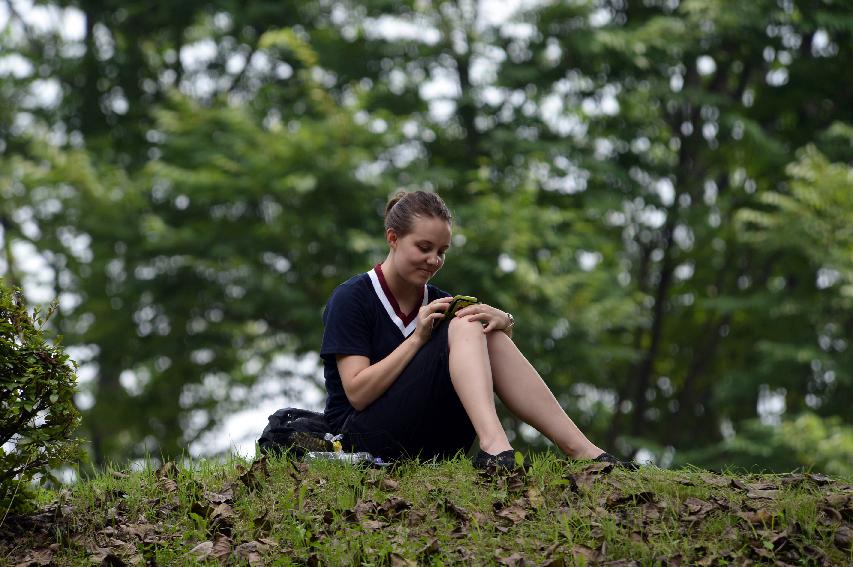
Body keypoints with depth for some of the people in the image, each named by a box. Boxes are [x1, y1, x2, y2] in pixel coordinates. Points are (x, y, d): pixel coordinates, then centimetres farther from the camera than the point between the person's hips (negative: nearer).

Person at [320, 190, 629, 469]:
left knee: (490, 336, -11)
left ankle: (578, 447, -22)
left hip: (433, 446, 6)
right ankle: (493, 444, -44)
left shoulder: (435, 301, 15)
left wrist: (502, 321, -17)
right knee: (463, 328, -19)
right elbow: (357, 393, -15)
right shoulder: (352, 298, -5)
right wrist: (417, 339, -18)